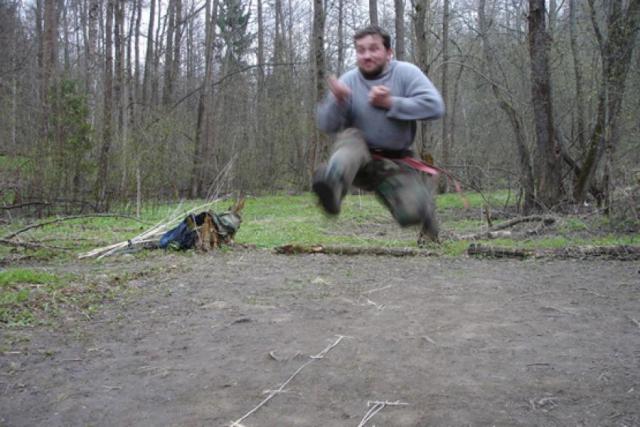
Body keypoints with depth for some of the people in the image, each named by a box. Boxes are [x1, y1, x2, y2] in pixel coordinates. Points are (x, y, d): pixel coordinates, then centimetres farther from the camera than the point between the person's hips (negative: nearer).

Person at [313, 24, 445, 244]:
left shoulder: (406, 73, -7)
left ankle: (424, 204, 21)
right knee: (350, 137, -32)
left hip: (395, 162, -1)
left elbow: (435, 106, -19)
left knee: (412, 214, -19)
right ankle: (332, 188, -61)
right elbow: (326, 125, -6)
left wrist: (390, 103, -20)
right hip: (359, 159, 1)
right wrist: (337, 101, -27)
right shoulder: (348, 80, -2)